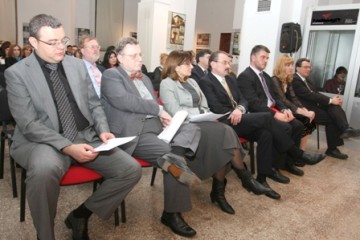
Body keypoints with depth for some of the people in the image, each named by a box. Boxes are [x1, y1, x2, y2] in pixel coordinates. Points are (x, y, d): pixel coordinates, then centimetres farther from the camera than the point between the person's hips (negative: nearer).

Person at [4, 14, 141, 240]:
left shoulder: (78, 65, 8)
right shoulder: (16, 73, -5)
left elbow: (94, 104, 13)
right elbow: (28, 125, -12)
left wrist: (103, 130, -7)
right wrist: (67, 147, -25)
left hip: (85, 137, 5)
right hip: (43, 142, -4)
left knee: (132, 169, -13)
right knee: (44, 169, -40)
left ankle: (81, 214, 8)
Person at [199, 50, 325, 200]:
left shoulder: (230, 80, 21)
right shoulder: (205, 82, -5)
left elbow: (243, 100, 15)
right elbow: (216, 108, -15)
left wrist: (239, 109, -8)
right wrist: (234, 113, -11)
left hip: (238, 119, 8)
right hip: (226, 122, -8)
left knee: (265, 133, -21)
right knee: (266, 118, -22)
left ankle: (262, 177, -12)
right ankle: (298, 154, -10)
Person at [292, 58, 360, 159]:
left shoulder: (305, 79, 20)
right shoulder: (294, 80, -12)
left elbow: (316, 93, 14)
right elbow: (310, 95, -19)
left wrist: (332, 99, -4)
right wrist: (330, 100, -17)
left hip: (314, 105, 9)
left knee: (335, 106, -16)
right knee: (331, 118, -17)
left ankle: (346, 129, -31)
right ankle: (332, 149, -8)